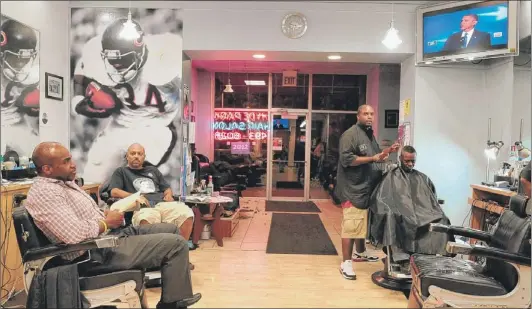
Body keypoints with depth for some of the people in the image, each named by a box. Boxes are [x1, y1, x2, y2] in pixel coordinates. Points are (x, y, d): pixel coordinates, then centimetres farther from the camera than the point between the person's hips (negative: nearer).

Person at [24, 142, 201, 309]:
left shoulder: (63, 181, 12)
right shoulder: (45, 192, -20)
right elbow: (75, 234, -31)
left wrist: (106, 215, 2)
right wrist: (107, 222, -14)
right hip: (99, 251, -11)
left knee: (171, 230, 13)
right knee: (176, 244, -13)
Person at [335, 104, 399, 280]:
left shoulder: (370, 135, 19)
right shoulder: (350, 134, -12)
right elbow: (347, 159, -22)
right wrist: (372, 158, -23)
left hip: (367, 189, 9)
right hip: (354, 189, -9)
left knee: (363, 224, 20)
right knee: (351, 226, -8)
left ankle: (360, 253, 37)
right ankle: (346, 262, -1)